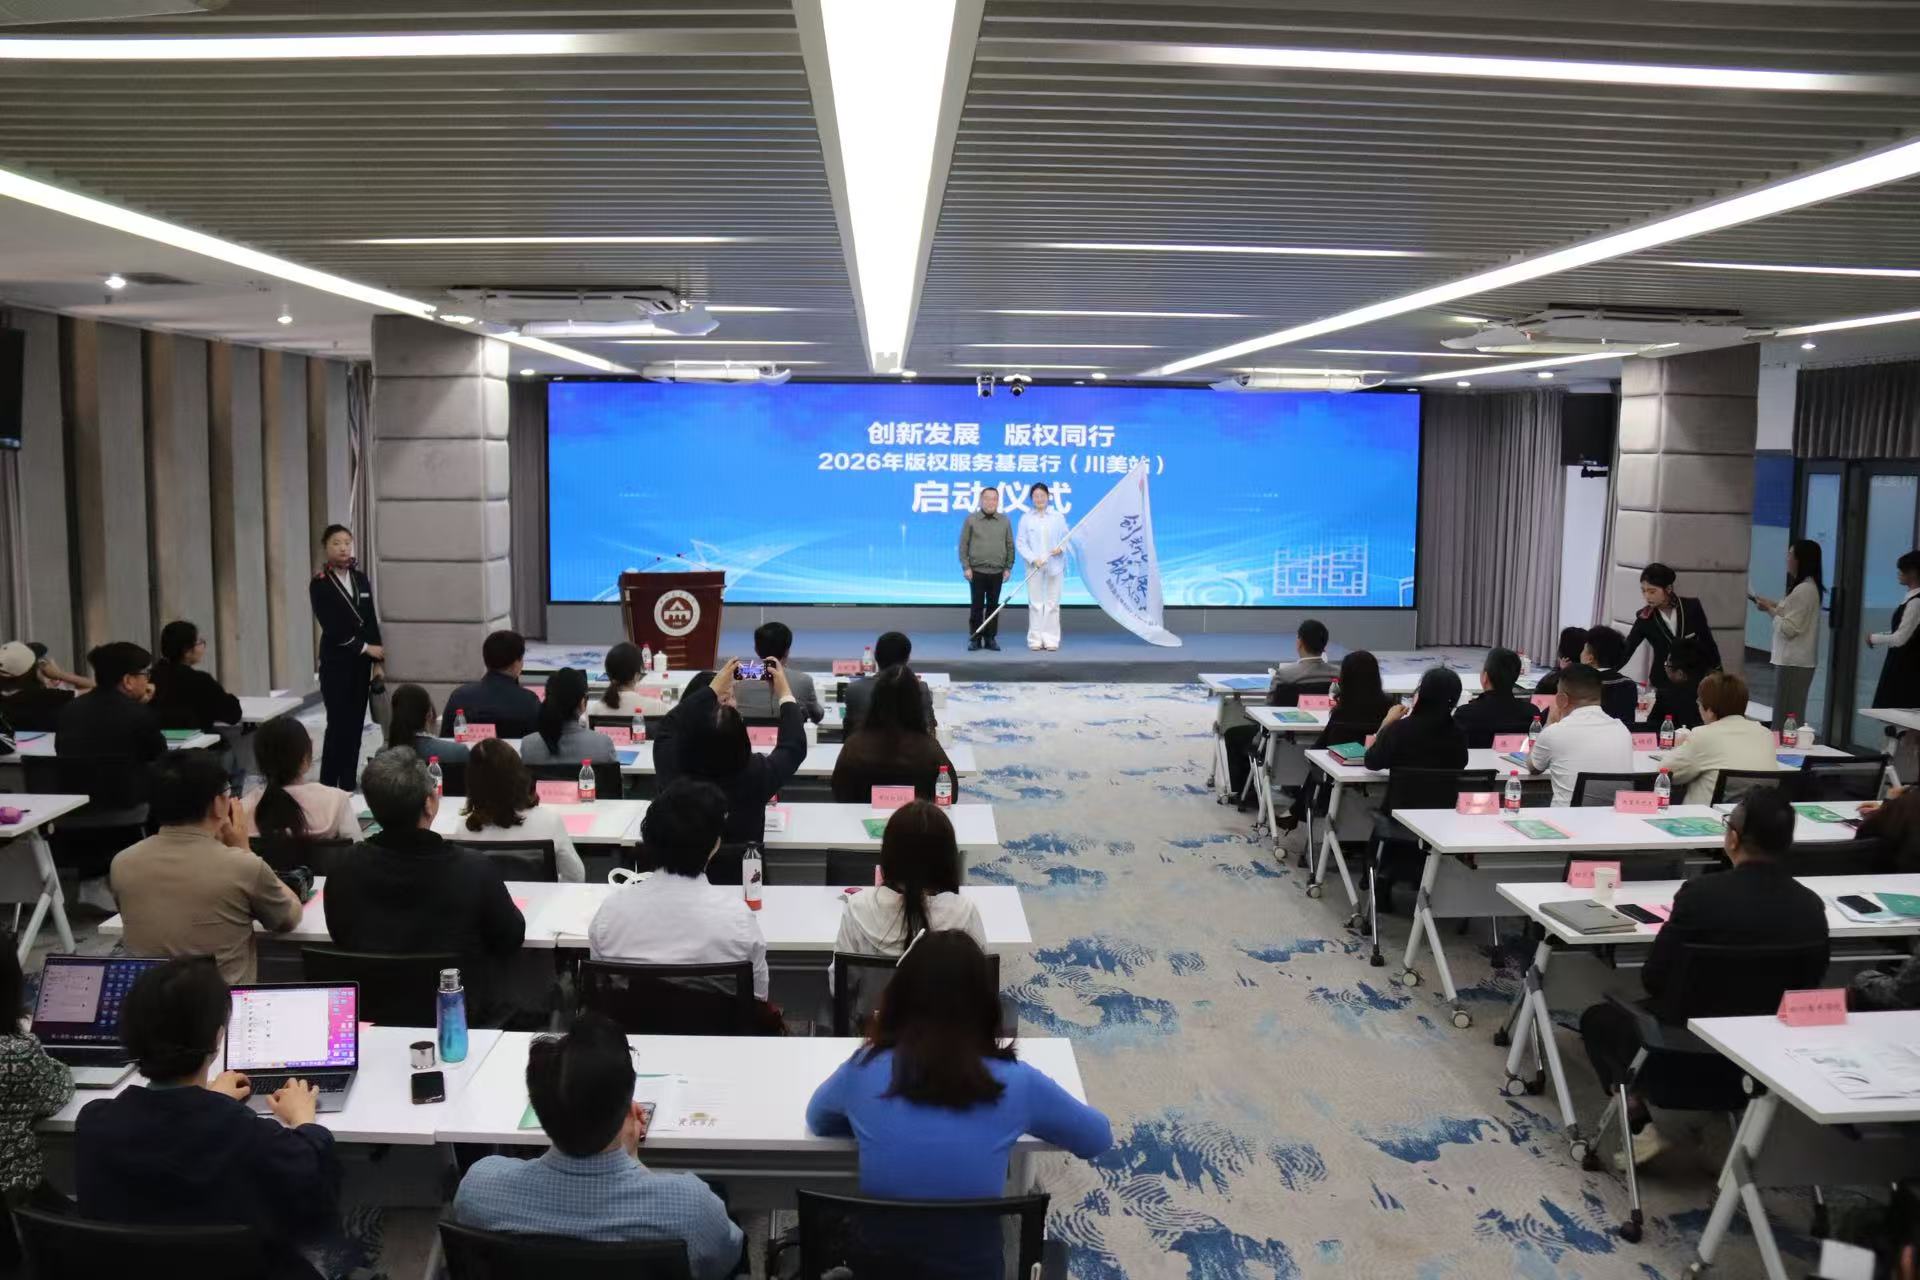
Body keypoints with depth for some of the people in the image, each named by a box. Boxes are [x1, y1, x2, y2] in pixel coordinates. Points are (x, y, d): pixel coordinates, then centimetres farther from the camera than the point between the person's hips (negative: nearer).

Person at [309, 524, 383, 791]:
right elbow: (331, 627, -12)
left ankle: (348, 785, 13)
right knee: (338, 725, -7)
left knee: (355, 724, 6)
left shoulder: (361, 579, 10)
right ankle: (328, 786, 1)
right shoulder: (319, 584, -5)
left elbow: (372, 621, 10)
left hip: (361, 662, 5)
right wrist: (366, 648, -12)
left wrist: (377, 661, 5)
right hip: (336, 662, -5)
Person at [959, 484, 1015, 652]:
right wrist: (965, 567, -5)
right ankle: (975, 638, 8)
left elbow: (1010, 546, 10)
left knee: (993, 606, 6)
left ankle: (991, 638, 13)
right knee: (976, 605, 0)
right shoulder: (971, 519, 1)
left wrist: (1008, 567, 4)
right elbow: (964, 544, 1)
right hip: (977, 571, -2)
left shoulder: (1004, 521, 7)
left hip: (997, 572, 2)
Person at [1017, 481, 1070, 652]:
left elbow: (1066, 538, 8)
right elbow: (1021, 543, -2)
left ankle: (1051, 639, 7)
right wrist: (1033, 559, -15)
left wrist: (1061, 548, -14)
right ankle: (1035, 639, 8)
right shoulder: (1026, 518, 1)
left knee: (1052, 603, 2)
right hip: (1034, 566, 0)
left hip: (1054, 566, 1)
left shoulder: (1058, 517, 3)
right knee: (1035, 603, 2)